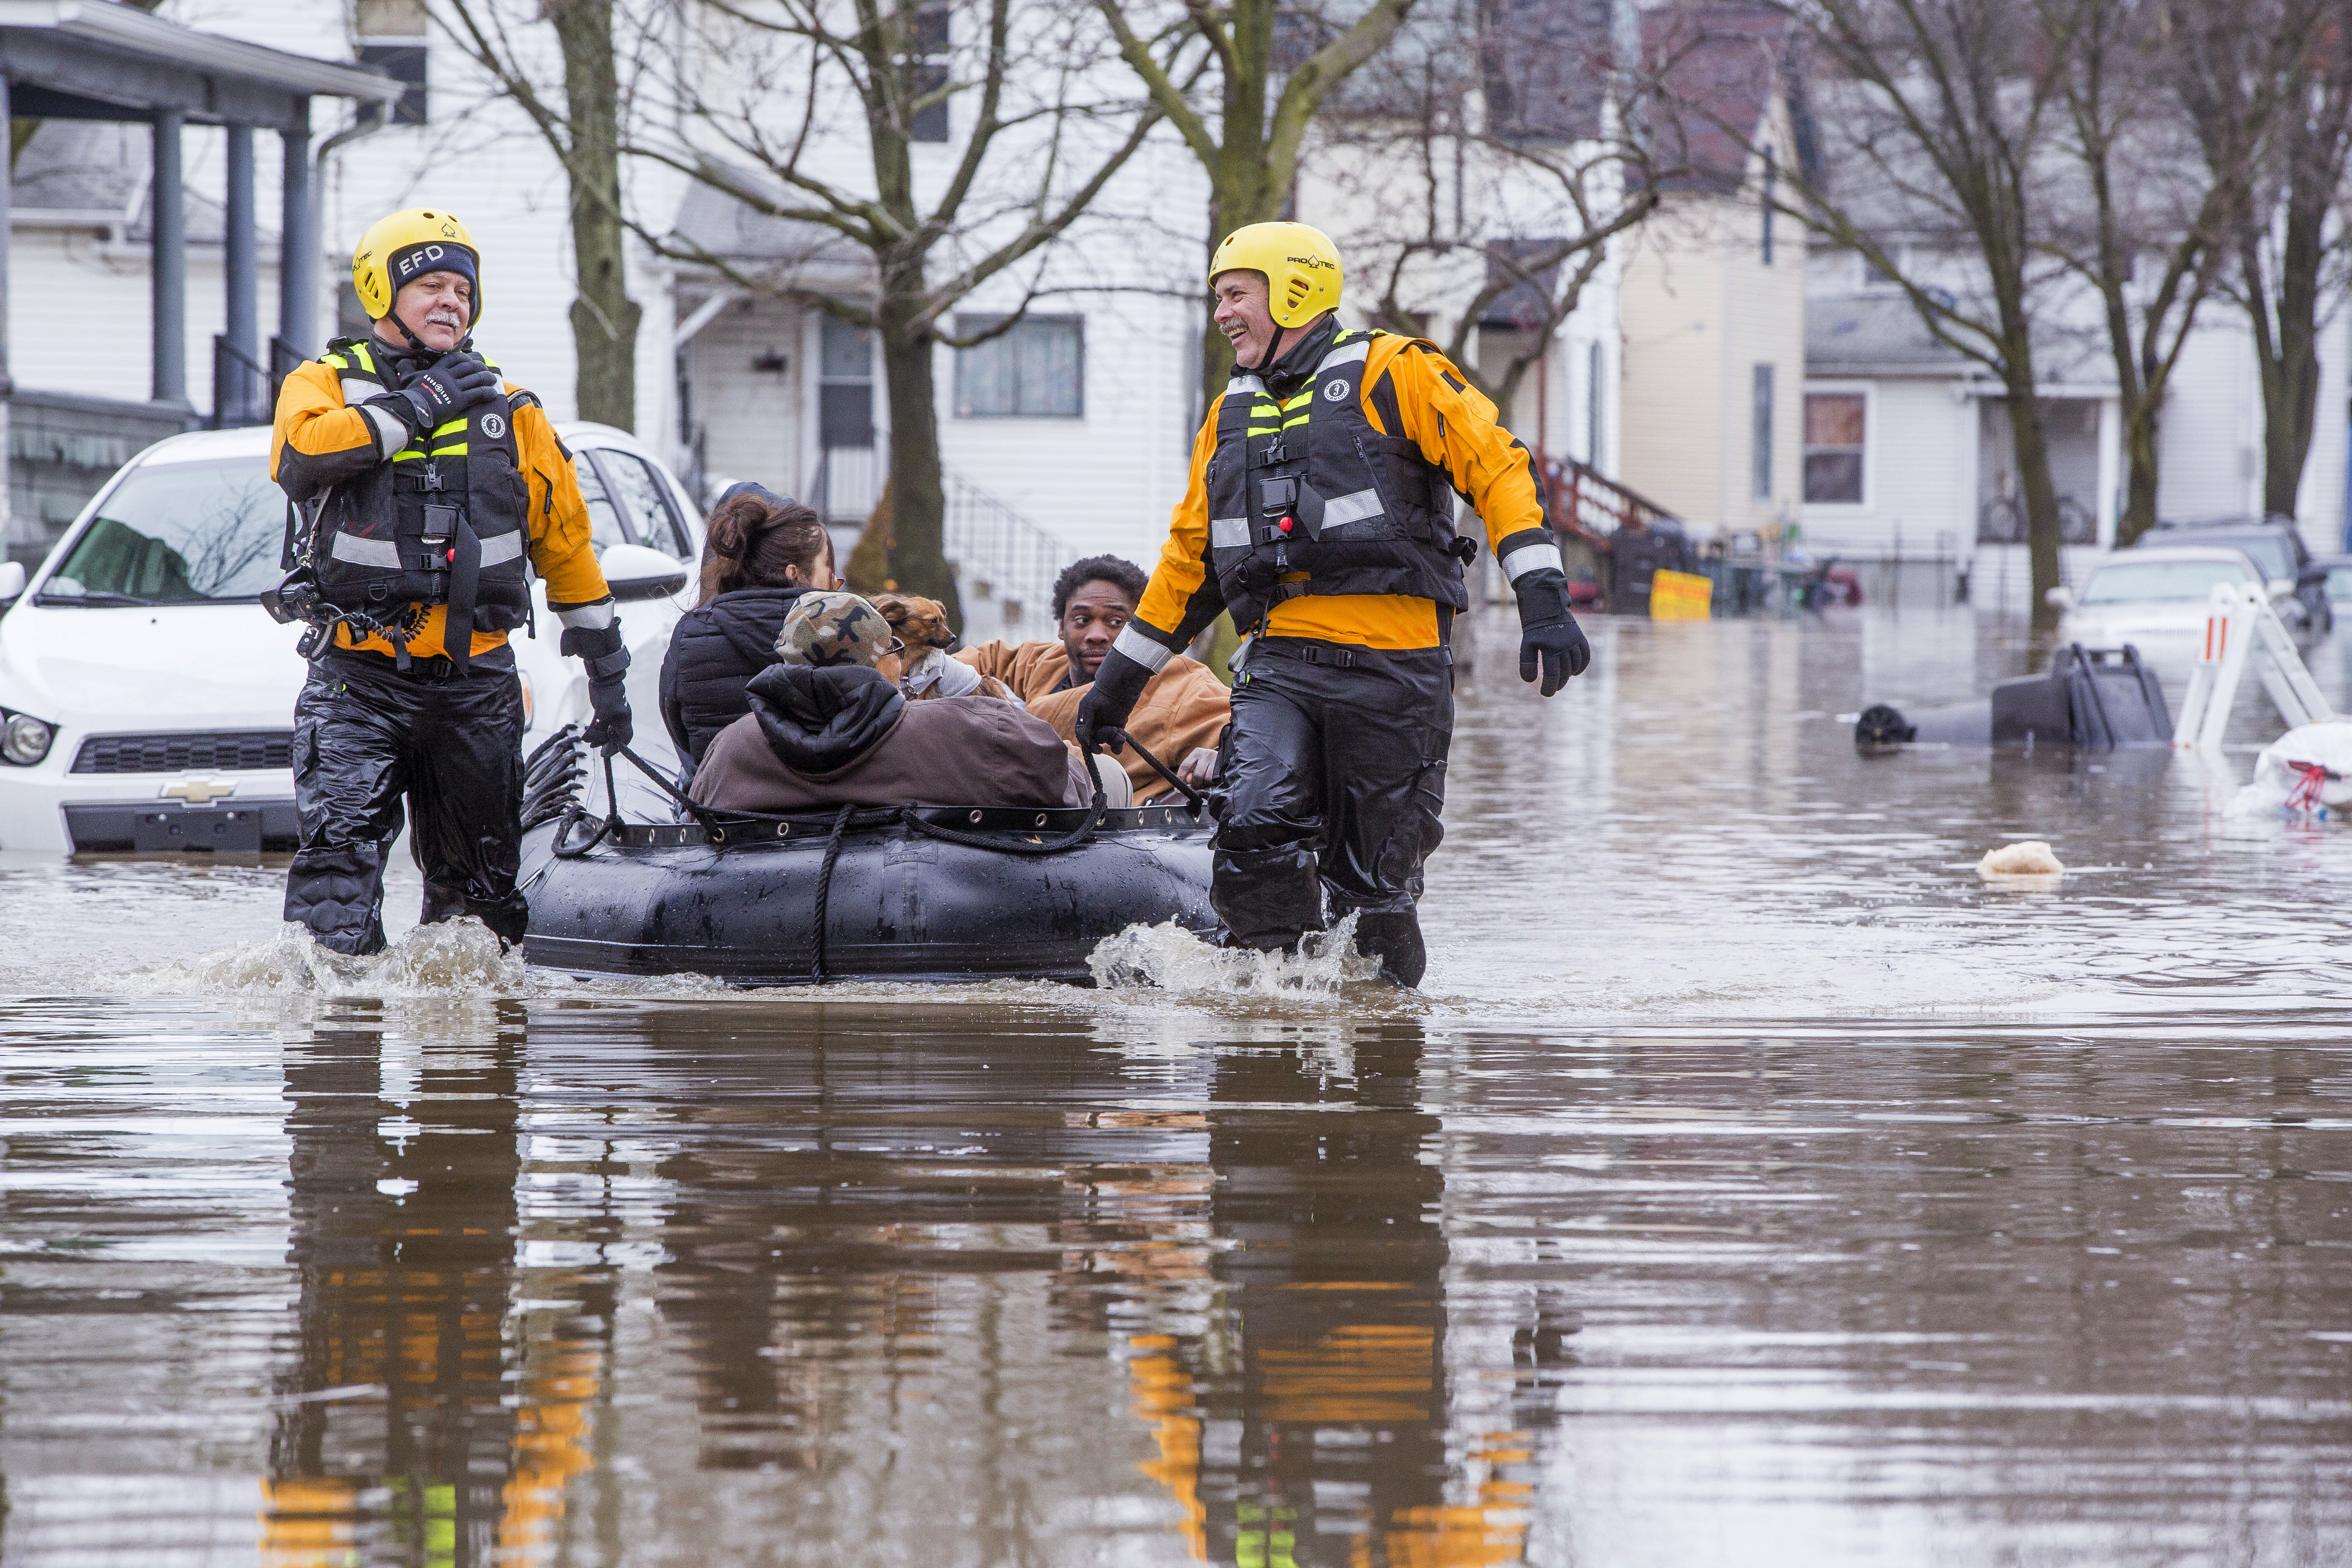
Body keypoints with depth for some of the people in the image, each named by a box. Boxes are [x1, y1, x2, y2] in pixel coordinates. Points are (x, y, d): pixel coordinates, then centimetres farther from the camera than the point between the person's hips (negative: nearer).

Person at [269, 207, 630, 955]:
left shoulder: (509, 412, 15)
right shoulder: (326, 383, 7)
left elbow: (567, 543, 21)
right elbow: (305, 452, -18)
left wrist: (606, 670, 19)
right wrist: (419, 406, -12)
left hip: (476, 677, 3)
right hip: (358, 676, -3)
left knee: (481, 880, 8)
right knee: (340, 845, -19)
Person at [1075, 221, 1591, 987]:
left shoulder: (1392, 373, 1)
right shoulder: (1231, 414, 21)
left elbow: (1496, 468, -4)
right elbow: (1189, 553, 30)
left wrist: (1543, 601, -15)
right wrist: (1120, 677, 31)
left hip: (1391, 666, -4)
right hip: (1281, 666, 4)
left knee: (1372, 881, -2)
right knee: (1255, 830, -20)